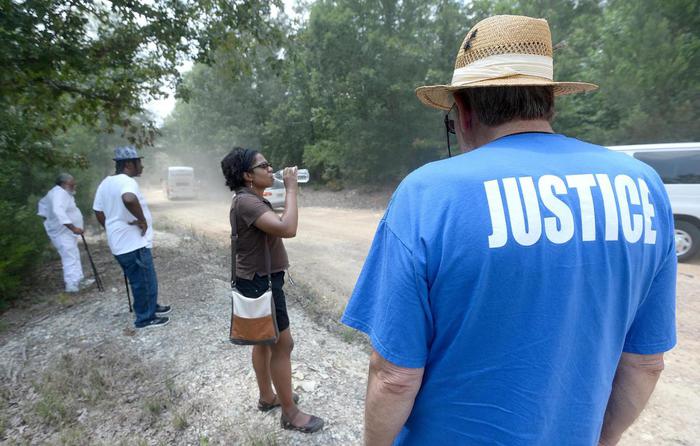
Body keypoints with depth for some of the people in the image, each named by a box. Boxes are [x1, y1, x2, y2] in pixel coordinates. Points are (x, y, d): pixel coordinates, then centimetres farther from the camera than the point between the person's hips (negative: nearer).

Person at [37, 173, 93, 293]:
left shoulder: (59, 192, 13)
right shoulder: (60, 193, -22)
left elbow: (43, 202, 29)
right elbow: (58, 212, -37)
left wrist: (47, 218, 30)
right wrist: (73, 227, -39)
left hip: (66, 232, 11)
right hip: (62, 233, -11)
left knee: (74, 256, 17)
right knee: (70, 258, -8)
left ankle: (78, 280, 27)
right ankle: (73, 285, -4)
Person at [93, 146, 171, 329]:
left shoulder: (106, 183, 10)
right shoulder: (127, 181, -20)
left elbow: (99, 212, 17)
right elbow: (129, 199, -43)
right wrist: (142, 220, -29)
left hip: (119, 243, 10)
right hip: (134, 244, -10)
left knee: (140, 280, 23)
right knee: (144, 281, 5)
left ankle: (152, 306, 38)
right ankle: (145, 318, 18)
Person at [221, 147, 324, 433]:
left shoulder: (253, 200, 9)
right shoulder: (246, 202, -24)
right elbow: (287, 229, -35)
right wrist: (291, 189, -27)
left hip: (262, 280, 10)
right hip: (260, 283, -10)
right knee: (282, 344, 1)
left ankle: (267, 397, 38)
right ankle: (290, 413, 17)